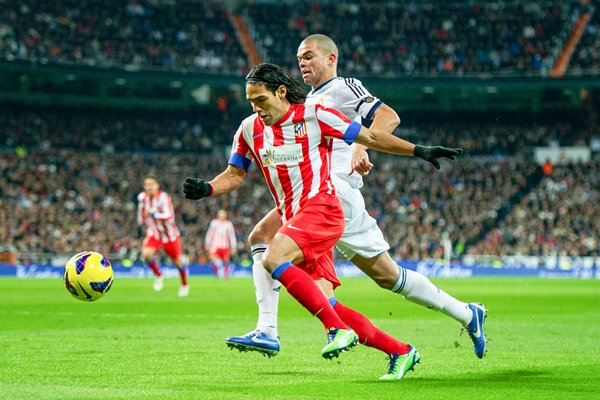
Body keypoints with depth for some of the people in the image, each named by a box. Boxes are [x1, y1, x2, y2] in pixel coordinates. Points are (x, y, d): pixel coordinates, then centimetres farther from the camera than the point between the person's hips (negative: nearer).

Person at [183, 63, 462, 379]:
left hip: (321, 208, -6)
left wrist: (419, 151, -1)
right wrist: (205, 189, -2)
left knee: (273, 259, -30)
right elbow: (234, 175, 18)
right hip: (292, 218, 6)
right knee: (325, 304, -4)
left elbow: (370, 137, 2)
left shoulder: (314, 116, -4)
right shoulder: (250, 129, 11)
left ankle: (339, 329, -26)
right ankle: (400, 351, 7)